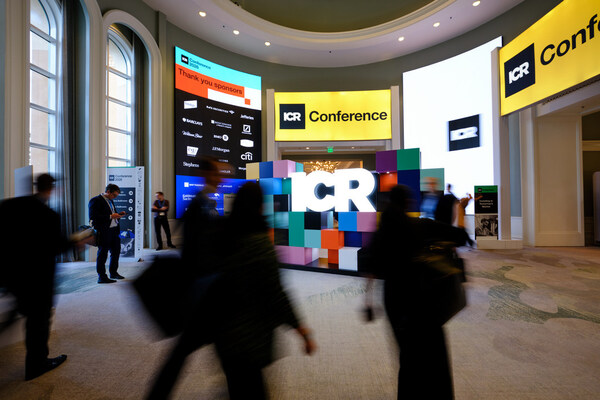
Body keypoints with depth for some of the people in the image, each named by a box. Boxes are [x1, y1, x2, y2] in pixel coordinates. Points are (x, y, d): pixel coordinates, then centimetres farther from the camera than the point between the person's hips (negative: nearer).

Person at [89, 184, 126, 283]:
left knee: (116, 252, 15)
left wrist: (118, 215, 3)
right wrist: (110, 216, -21)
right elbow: (93, 217, -19)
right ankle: (101, 277, 11)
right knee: (103, 253, 1)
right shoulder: (95, 200, -10)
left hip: (115, 230, 9)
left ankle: (113, 273, 30)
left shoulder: (110, 201, 17)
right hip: (104, 232, -8)